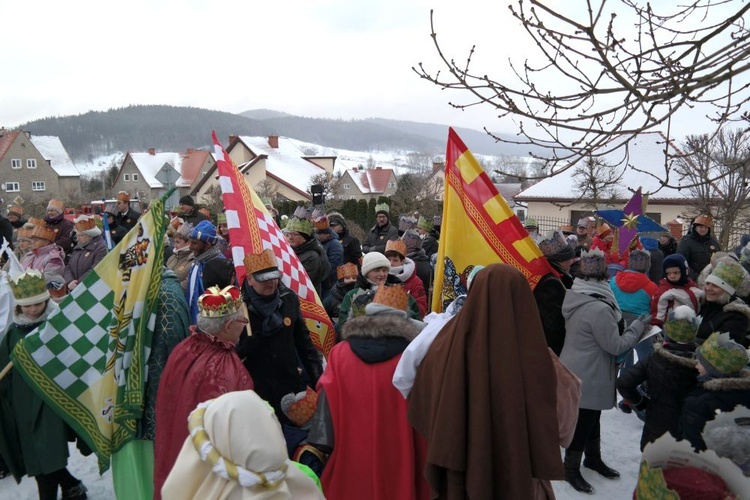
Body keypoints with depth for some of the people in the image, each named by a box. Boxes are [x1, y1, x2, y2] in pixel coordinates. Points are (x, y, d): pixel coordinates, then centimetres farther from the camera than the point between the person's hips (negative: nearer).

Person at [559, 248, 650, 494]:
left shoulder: (575, 297, -2)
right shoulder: (599, 308, -29)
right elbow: (616, 345, -19)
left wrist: (628, 326, 12)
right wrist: (638, 326, -8)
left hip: (576, 370, 9)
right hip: (588, 378, -9)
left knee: (591, 417, 24)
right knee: (583, 421, 8)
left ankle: (593, 458, 43)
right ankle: (571, 469, 25)